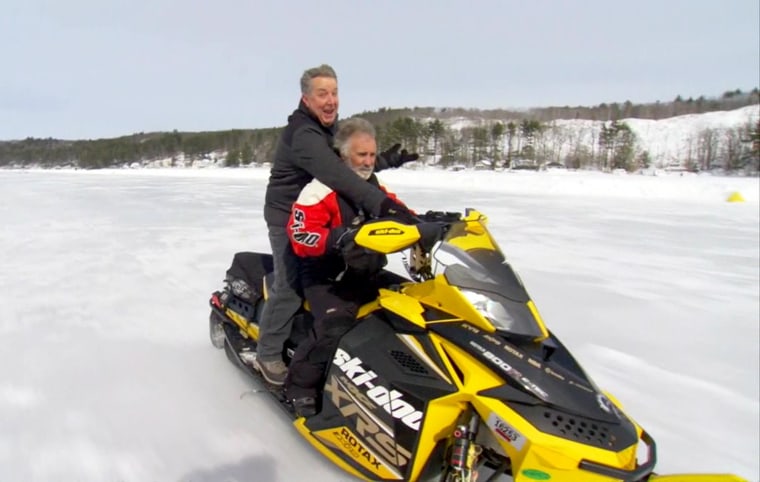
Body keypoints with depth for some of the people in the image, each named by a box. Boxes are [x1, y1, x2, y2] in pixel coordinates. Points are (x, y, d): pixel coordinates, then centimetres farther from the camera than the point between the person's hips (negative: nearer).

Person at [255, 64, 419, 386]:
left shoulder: (329, 128, 9)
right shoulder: (303, 134, -24)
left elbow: (349, 165, 17)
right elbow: (337, 176, -40)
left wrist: (387, 160, 3)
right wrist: (380, 202, -49)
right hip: (288, 217, -9)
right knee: (290, 287, -12)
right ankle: (267, 355, 3)